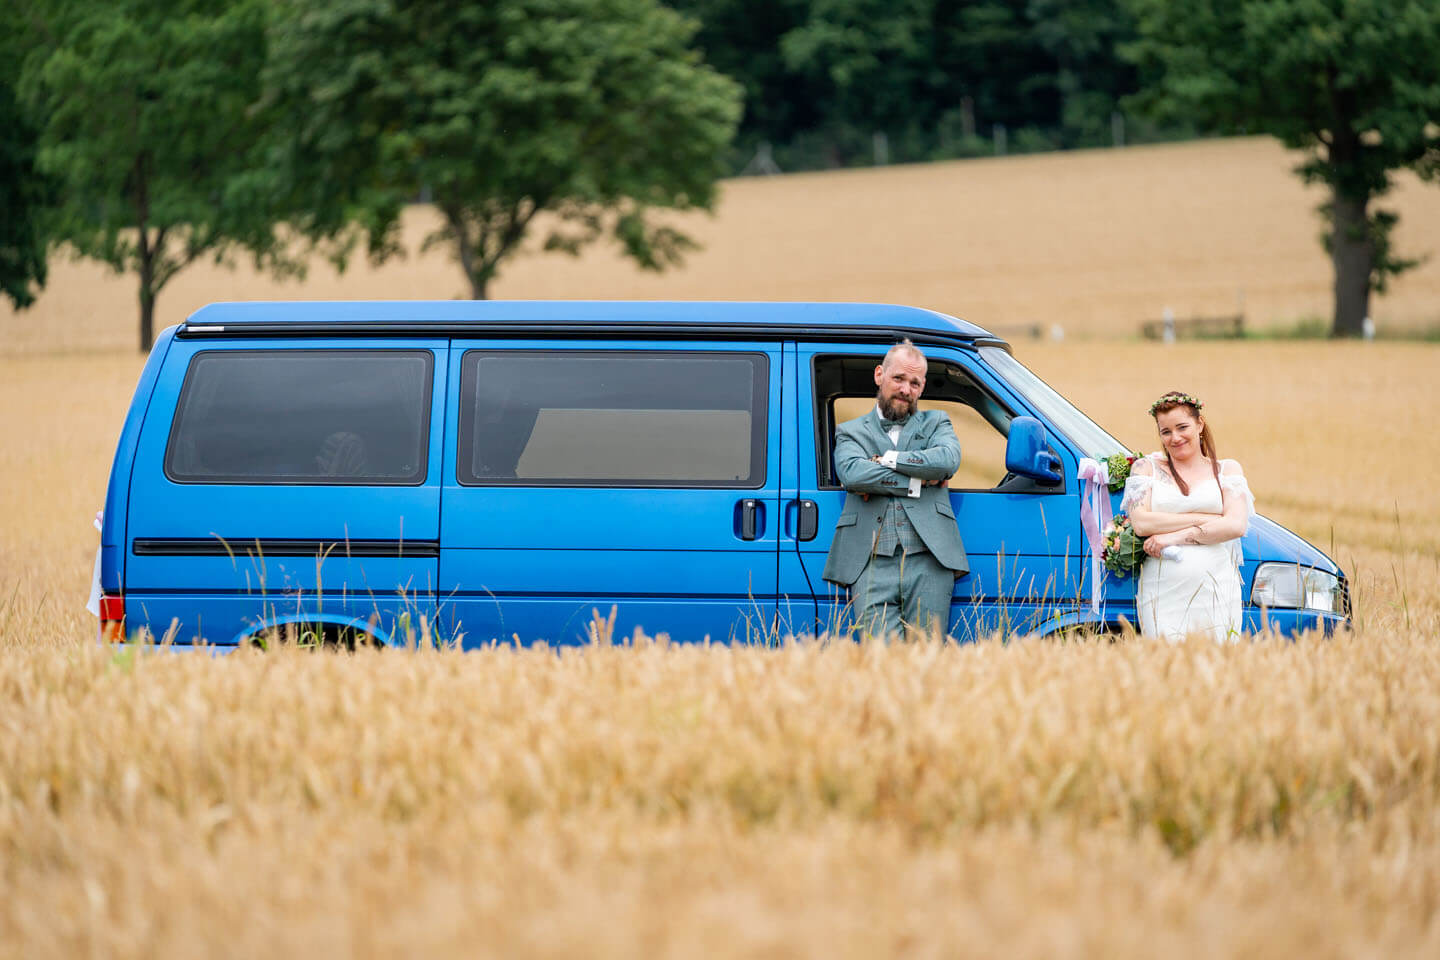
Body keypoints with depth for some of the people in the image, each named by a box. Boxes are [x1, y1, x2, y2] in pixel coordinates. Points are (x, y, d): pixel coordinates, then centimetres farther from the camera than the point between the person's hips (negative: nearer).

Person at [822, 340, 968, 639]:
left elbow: (948, 460, -2)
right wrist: (917, 483, -4)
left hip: (928, 561, 1)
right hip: (872, 566, -1)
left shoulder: (936, 424, 21)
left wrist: (888, 459, -1)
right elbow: (852, 474, -5)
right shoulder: (851, 432, 18)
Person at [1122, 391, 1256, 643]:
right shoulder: (1147, 467, 12)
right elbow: (1141, 523, -4)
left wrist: (1176, 537, -9)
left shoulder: (1227, 470, 12)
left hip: (1216, 593, 0)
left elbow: (1236, 526, -3)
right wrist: (1204, 519, -7)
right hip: (1163, 593, 0)